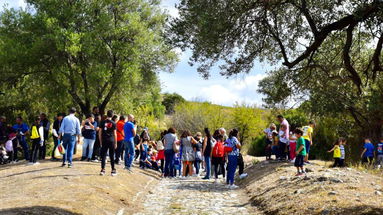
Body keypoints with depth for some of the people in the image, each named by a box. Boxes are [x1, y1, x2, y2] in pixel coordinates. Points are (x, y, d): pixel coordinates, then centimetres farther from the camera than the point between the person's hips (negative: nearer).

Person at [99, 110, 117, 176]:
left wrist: (100, 141, 11)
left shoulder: (102, 122, 3)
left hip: (104, 141, 1)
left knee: (103, 155, 5)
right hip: (111, 141, -1)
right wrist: (115, 143, 5)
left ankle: (102, 170, 1)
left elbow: (100, 133, 4)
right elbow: (115, 134, -1)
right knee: (112, 156, 5)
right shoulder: (113, 123, -2)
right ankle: (113, 170, 9)